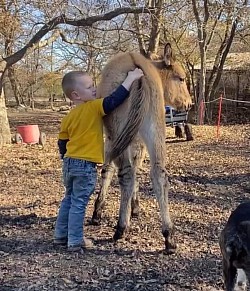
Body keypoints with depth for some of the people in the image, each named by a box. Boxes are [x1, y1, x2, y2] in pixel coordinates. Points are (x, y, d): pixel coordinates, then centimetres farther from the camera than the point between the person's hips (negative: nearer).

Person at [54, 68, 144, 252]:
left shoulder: (68, 117, 9)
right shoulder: (94, 107, -12)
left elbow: (62, 143, 14)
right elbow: (114, 100, -17)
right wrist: (130, 79, -9)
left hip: (69, 163, 7)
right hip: (86, 165, -7)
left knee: (69, 200, 21)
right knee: (79, 204, 0)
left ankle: (61, 235, 29)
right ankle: (75, 242, 7)